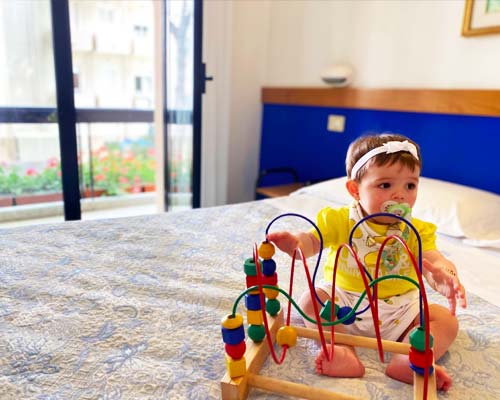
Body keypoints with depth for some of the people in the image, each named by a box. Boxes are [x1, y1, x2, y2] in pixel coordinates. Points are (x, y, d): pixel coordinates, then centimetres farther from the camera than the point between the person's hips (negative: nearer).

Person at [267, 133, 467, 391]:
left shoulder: (417, 231, -4)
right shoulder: (340, 221, -9)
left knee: (447, 321, -15)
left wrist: (445, 276, -44)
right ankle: (344, 353, -34)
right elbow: (312, 241, -18)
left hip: (399, 308, 2)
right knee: (309, 302, -22)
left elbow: (434, 261, -17)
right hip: (344, 299, -1)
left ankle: (409, 361, -35)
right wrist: (295, 244, -44)